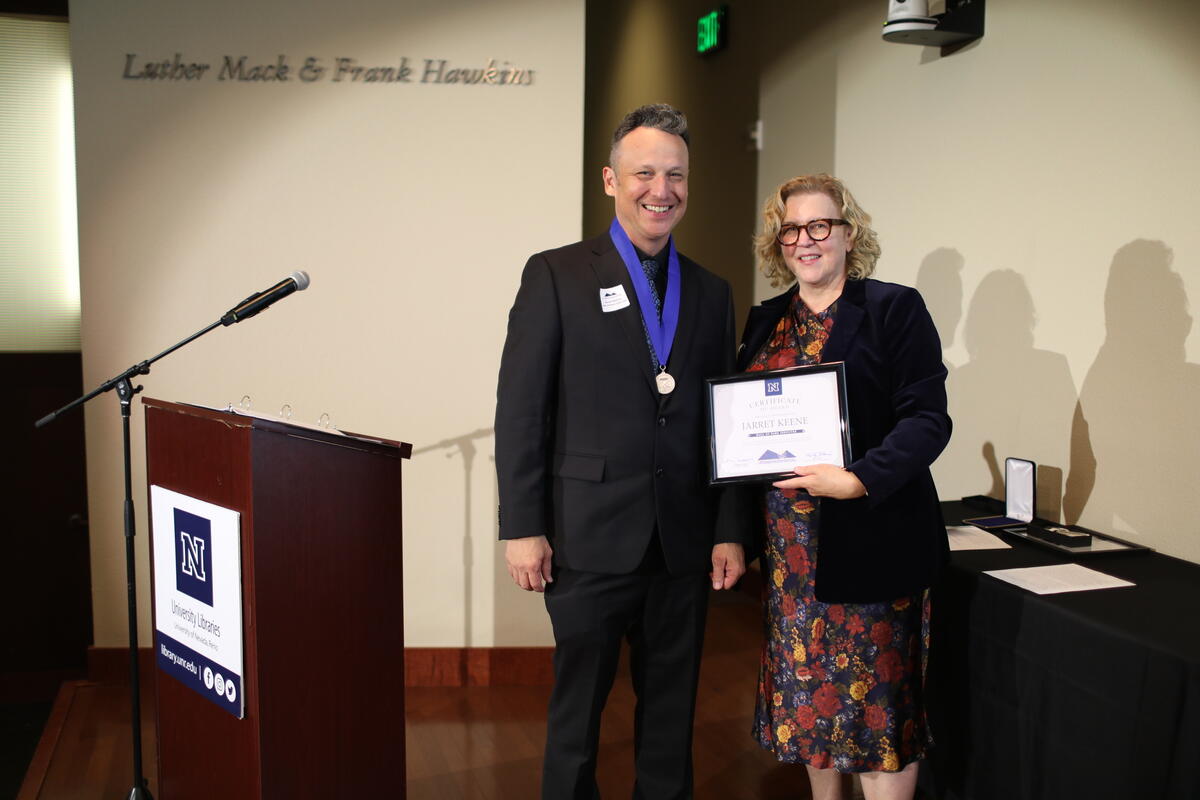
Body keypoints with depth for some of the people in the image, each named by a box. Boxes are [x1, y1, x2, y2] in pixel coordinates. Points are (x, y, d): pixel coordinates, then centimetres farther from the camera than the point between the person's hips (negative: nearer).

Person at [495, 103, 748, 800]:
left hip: (684, 543, 4)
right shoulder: (556, 275, -2)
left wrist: (732, 531, 7)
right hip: (591, 536, -3)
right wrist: (523, 528, -10)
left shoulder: (712, 292, 10)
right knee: (578, 705, 11)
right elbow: (520, 410, -6)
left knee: (672, 706, 15)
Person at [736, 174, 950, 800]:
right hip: (789, 541, 5)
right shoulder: (766, 322, 12)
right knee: (807, 684, 14)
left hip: (870, 534, -5)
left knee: (874, 694, 2)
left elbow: (927, 420, -12)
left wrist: (858, 480, -26)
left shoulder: (894, 308, -5)